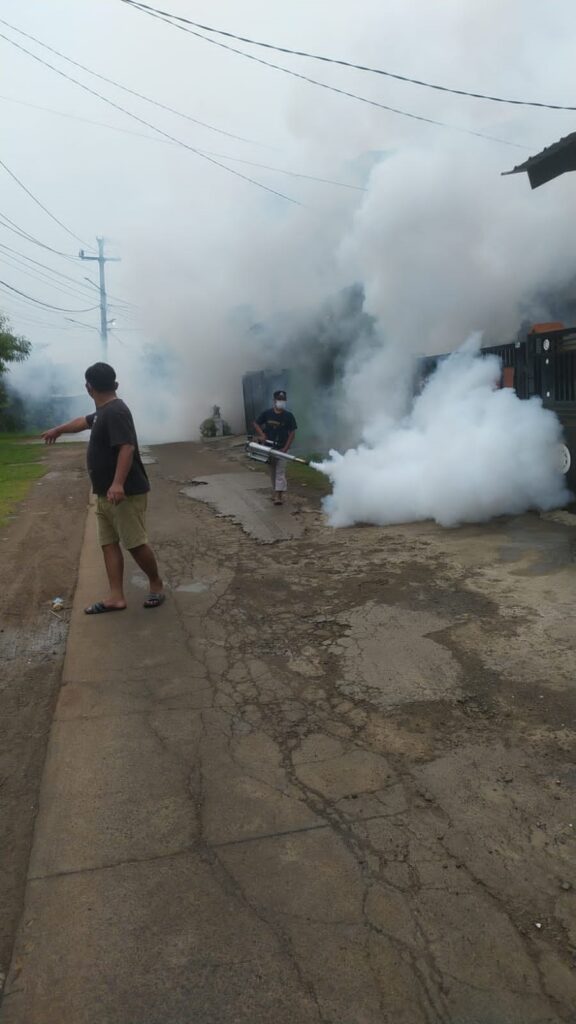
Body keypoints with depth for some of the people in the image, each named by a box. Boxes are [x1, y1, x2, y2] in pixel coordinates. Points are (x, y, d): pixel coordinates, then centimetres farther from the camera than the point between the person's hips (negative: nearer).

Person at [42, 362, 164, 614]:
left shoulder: (116, 412, -18)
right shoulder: (103, 411, 14)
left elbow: (127, 448, -30)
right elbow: (83, 421, 35)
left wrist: (118, 483, -39)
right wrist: (58, 430, 51)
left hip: (126, 493, -10)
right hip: (105, 494, 10)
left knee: (135, 543, -4)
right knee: (109, 543, 8)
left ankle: (156, 584, 16)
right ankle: (116, 597, 11)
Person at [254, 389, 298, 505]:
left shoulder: (288, 416, -5)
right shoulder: (266, 413, 0)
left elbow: (292, 432, -5)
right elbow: (256, 424, 10)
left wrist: (286, 448, -12)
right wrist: (262, 435, -8)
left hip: (281, 448, -3)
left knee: (280, 472, -9)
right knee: (272, 472, 13)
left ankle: (278, 496, -15)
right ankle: (275, 492, 25)